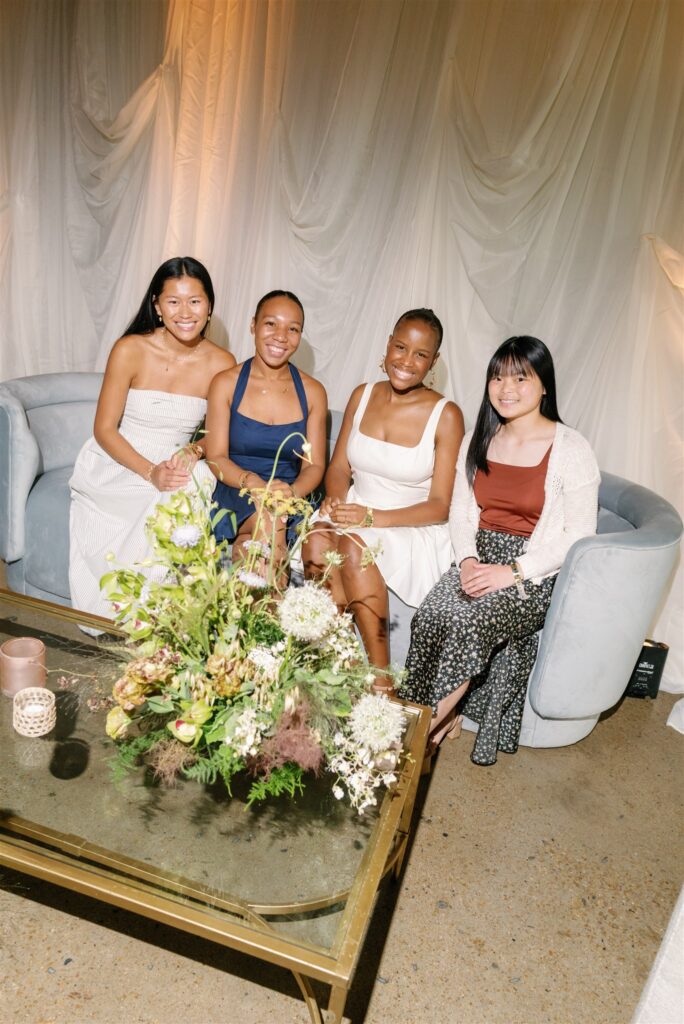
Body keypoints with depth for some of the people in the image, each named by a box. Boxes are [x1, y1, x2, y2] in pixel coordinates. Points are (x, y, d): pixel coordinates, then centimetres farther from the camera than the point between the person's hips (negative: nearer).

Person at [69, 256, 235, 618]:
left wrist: (193, 452, -19)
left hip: (176, 467, 3)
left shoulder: (221, 363, -4)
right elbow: (104, 430, -8)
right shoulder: (131, 350, -12)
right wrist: (150, 472, -23)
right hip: (114, 466, -2)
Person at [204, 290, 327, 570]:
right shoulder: (226, 384, 2)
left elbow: (314, 465, 4)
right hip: (235, 496, 0)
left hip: (290, 503, 1)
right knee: (269, 522, -34)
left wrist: (291, 491, -19)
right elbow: (216, 458, -2)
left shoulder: (313, 392, 6)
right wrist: (255, 483, -23)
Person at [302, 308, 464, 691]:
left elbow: (439, 506, -10)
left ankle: (381, 679, -21)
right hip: (354, 513, 4)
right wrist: (336, 500, -14)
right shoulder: (363, 395, 6)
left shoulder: (446, 415, -8)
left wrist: (373, 517, -24)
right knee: (317, 542, -30)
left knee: (354, 546, -34)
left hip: (414, 528, -4)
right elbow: (339, 467, 10)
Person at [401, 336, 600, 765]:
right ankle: (445, 718, -9)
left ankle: (435, 718, -10)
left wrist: (514, 572, -18)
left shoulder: (571, 449, -8)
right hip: (481, 557, 5)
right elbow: (461, 510, 11)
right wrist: (468, 559, -8)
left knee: (471, 621, -31)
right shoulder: (478, 440, 9)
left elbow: (578, 534, -10)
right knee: (431, 615, -26)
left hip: (536, 572, -4)